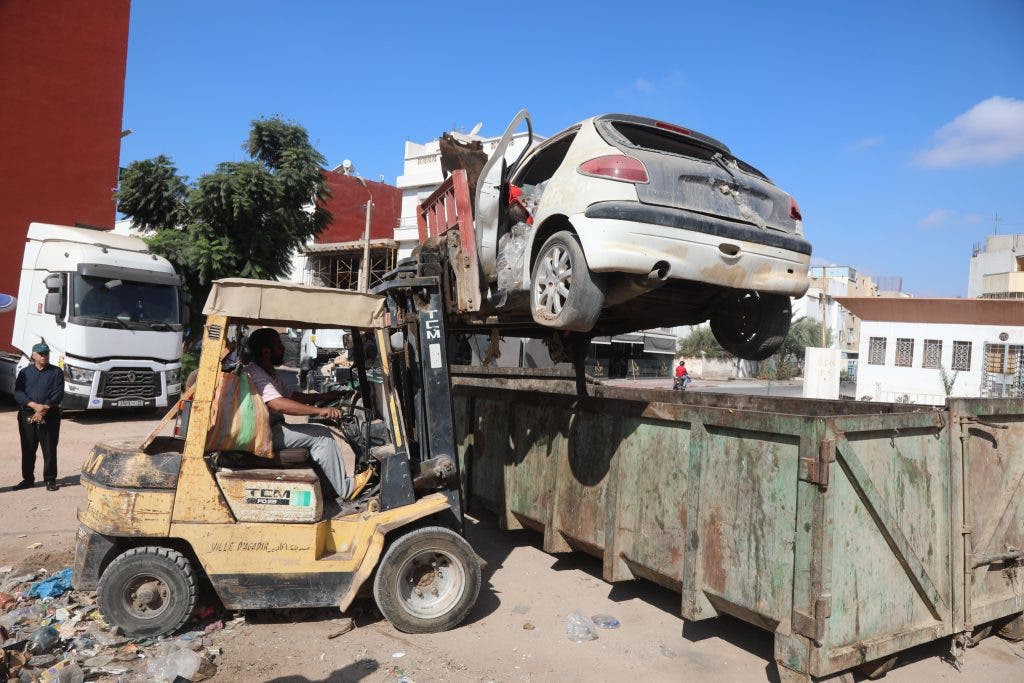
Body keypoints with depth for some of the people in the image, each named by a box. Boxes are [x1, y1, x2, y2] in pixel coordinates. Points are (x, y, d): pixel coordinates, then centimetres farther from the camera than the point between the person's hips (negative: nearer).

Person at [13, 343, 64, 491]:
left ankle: (50, 479, 8)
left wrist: (43, 410, -15)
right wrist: (35, 405, -17)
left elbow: (57, 395, -4)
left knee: (50, 449, 0)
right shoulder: (25, 372, 10)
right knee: (28, 449, 8)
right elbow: (18, 393, -1)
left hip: (49, 416, -2)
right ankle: (28, 479, 19)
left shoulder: (56, 372, 4)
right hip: (27, 416, 2)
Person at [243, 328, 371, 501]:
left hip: (273, 429, 11)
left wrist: (324, 396, 15)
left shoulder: (270, 373, 16)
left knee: (321, 433, 9)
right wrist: (319, 411, -37)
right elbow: (278, 404, -33)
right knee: (321, 435, -15)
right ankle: (345, 490, -8)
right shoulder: (254, 374, -19)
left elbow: (292, 396, 25)